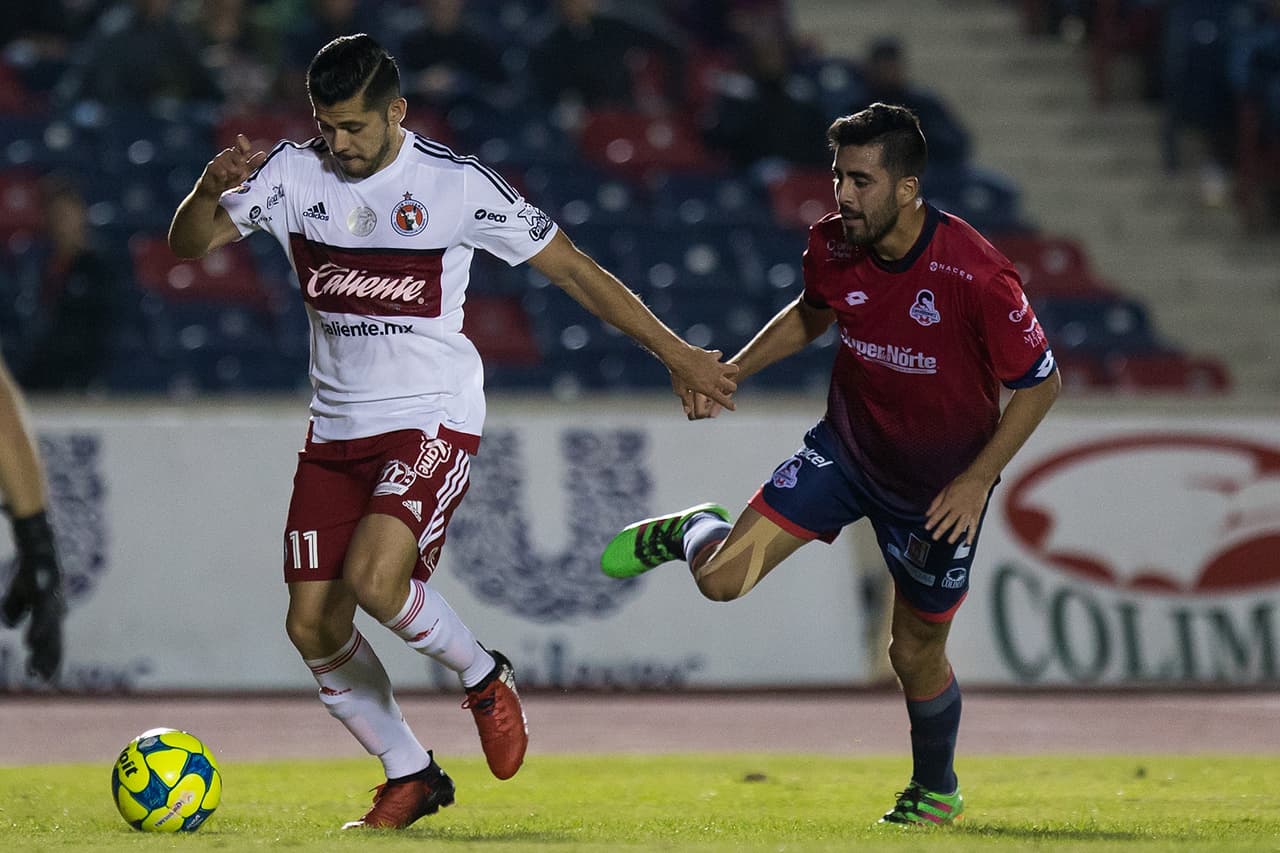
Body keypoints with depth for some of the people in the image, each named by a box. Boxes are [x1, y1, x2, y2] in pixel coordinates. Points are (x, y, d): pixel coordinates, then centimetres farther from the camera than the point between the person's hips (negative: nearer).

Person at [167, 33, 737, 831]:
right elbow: (189, 243, -2)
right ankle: (410, 777, 18)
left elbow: (574, 270, -3)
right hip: (337, 428, 5)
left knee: (372, 580, -27)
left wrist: (676, 353, -2)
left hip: (433, 420, -5)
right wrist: (211, 187, -25)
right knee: (312, 626, -1)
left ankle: (484, 676, 2)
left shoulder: (456, 184, -10)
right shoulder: (293, 173, 0)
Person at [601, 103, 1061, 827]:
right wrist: (731, 372, -2)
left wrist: (976, 481, -20)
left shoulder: (976, 277, -30)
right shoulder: (834, 245, -14)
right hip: (846, 448, 3)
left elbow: (1041, 382, -17)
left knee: (916, 654, 9)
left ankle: (937, 790, 38)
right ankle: (688, 533, 27)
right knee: (724, 578, -11)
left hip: (941, 487, -3)